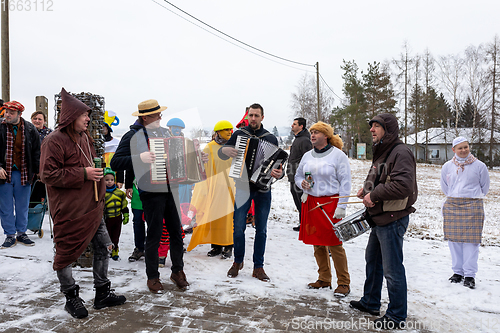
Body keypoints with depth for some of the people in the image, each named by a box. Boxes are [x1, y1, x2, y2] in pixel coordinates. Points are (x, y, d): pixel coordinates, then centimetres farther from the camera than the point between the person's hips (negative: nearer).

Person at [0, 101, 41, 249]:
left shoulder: (30, 129, 0)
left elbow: (36, 152, 6)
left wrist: (38, 170, 3)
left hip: (23, 173, 1)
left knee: (23, 206, 10)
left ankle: (21, 233, 23)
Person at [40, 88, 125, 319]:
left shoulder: (85, 138, 13)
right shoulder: (55, 141, -13)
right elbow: (48, 175, -18)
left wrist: (98, 172, 11)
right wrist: (83, 174, -21)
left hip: (92, 207, 8)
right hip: (68, 211, -8)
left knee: (103, 247, 9)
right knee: (66, 253, 6)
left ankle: (102, 294, 23)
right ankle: (71, 298, 25)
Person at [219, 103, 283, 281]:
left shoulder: (271, 138, 5)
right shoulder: (238, 134, 4)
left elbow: (278, 164, 4)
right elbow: (221, 154, 9)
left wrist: (279, 173, -19)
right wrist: (224, 150, -15)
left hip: (263, 189, 1)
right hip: (243, 187, -1)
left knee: (261, 229, 6)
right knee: (238, 227, 0)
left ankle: (258, 267, 18)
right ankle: (238, 262, 21)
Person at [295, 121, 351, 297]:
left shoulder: (338, 155, -5)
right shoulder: (307, 156, 11)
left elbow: (345, 183, -7)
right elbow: (298, 175, 23)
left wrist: (341, 207, -13)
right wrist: (301, 183, 0)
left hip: (331, 203, -6)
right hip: (311, 203, 6)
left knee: (335, 244, -4)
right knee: (317, 243, 11)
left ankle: (343, 283, 11)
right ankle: (324, 279, 25)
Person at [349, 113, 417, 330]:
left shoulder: (401, 153, -17)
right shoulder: (381, 152, 15)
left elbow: (403, 185, -29)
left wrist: (374, 194, -20)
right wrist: (367, 189, 5)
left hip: (393, 220, -11)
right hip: (379, 218, 11)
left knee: (392, 269, -1)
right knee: (372, 260, 21)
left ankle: (397, 316, 15)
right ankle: (370, 303, 38)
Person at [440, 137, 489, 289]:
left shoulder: (479, 166, 1)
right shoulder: (447, 166, 7)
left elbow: (484, 187, 12)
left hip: (473, 207, -2)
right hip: (451, 206, 3)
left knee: (471, 240, -4)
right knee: (454, 239, 5)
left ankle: (470, 275, 5)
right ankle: (457, 271, 17)